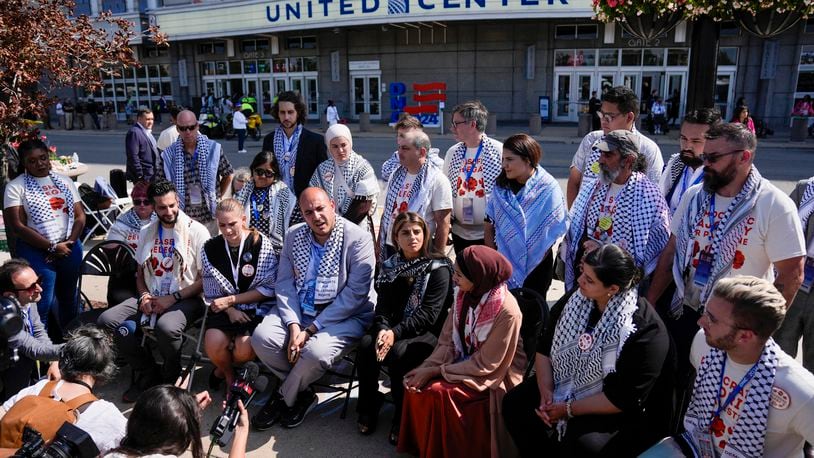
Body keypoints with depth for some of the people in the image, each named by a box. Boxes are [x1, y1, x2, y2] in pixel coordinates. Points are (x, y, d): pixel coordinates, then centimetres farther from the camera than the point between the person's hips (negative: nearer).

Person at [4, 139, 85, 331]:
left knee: (69, 297, 16)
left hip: (70, 248, 4)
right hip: (36, 251, -4)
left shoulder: (64, 181, 9)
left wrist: (70, 242, -9)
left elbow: (80, 215, 6)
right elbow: (18, 226, -11)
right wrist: (52, 247, -15)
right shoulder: (15, 187, -4)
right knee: (42, 303, -3)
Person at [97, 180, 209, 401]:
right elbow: (140, 273, 20)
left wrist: (173, 298, -14)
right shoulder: (146, 233, 13)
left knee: (166, 327, -37)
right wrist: (144, 296, -1)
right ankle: (148, 374, 1)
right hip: (152, 298, 6)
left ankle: (171, 380, -4)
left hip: (185, 299, -6)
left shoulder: (197, 231, -5)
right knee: (107, 320, -15)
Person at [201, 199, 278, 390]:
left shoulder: (261, 244, -9)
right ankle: (230, 377, 13)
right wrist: (230, 310, -13)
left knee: (244, 349, -26)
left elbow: (268, 288, -9)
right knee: (213, 345, -24)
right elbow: (212, 292, 5)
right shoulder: (210, 248, 2)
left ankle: (221, 371, 14)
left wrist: (230, 300, -12)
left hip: (257, 308, -2)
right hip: (225, 309, 3)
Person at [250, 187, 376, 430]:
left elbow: (355, 293, -17)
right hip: (299, 312, 5)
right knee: (261, 336, -19)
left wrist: (311, 330, -18)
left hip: (346, 316, -5)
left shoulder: (358, 239, -13)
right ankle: (302, 393, 4)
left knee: (315, 351, -32)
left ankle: (284, 397, 3)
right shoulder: (294, 235, 4)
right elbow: (284, 282, 1)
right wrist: (293, 325, -15)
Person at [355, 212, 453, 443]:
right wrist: (382, 330, -21)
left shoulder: (439, 268, -8)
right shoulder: (390, 267, 7)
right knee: (366, 345, -23)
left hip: (427, 333, -4)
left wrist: (396, 332, -25)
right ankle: (368, 408, -4)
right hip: (394, 329, 5)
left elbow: (429, 313, -15)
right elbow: (383, 307, 1)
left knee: (398, 353, -31)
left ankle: (403, 417, -11)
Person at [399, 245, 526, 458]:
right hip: (465, 362, 6)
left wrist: (436, 371, -21)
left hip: (494, 375, -6)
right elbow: (447, 340, -2)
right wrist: (428, 367, -19)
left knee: (438, 391, -23)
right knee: (416, 384, -12)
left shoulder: (506, 312, -28)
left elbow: (485, 365, -23)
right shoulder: (464, 294, -8)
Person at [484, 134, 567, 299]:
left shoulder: (548, 188, -14)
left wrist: (531, 264, -10)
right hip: (504, 264, 3)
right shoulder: (501, 186, -3)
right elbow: (489, 224, 0)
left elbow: (553, 231, -11)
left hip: (535, 266, -3)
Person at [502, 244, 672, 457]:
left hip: (619, 413, -6)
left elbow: (624, 398, -25)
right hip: (566, 387, 6)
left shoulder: (646, 331, -26)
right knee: (515, 403, -9)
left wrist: (569, 409, -21)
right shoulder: (575, 300, -6)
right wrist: (546, 391, -14)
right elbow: (544, 348, 1)